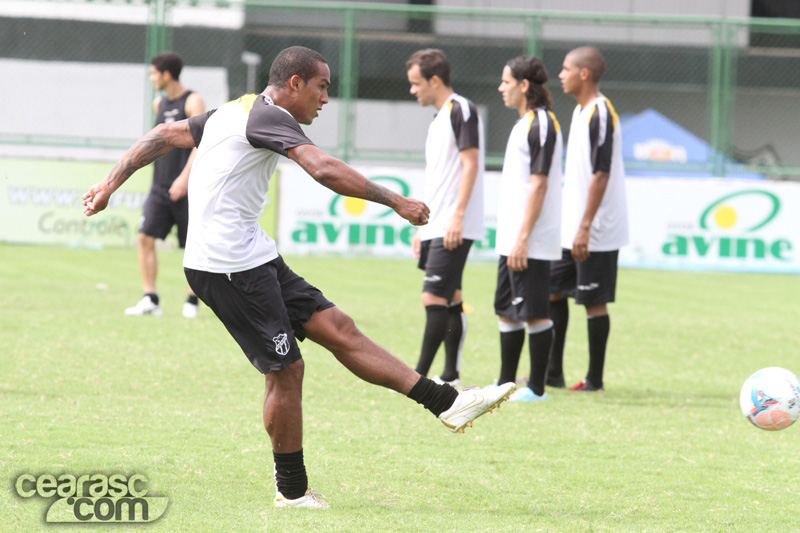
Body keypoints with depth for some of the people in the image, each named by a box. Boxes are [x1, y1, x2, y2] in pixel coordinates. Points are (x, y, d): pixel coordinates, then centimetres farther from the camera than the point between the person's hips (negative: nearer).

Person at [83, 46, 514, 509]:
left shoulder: (235, 111, 16)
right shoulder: (268, 117, -14)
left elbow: (166, 135, 21)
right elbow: (324, 170, -28)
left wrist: (111, 185, 25)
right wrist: (395, 201, -26)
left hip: (252, 258, 10)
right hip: (230, 266, -10)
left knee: (337, 328, 2)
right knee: (286, 369, -5)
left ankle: (447, 403, -3)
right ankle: (292, 491, 8)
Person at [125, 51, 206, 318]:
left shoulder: (193, 102, -8)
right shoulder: (159, 103, 13)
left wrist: (184, 178, -26)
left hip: (186, 188, -6)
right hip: (160, 186, 6)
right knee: (145, 238, -8)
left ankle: (192, 301, 16)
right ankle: (150, 300, -7)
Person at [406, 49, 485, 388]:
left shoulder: (460, 110, -9)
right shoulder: (438, 119, 20)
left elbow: (471, 163, -17)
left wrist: (457, 216, -23)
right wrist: (423, 228, 23)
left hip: (453, 229, -10)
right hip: (437, 228, 10)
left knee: (434, 299, -12)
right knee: (450, 302, 10)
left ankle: (419, 377, -12)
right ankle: (451, 376, 12)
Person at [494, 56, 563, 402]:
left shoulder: (541, 124, -14)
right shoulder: (524, 124, 16)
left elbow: (539, 185, -19)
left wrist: (523, 238, -21)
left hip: (532, 242, -10)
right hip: (510, 240, 10)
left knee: (534, 312, -5)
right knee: (507, 311, 14)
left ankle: (537, 388, 0)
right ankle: (506, 384, 21)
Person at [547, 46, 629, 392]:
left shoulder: (600, 114, -16)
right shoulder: (580, 112, 14)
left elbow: (601, 175, -20)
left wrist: (585, 228, -22)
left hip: (596, 232, -10)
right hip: (569, 230, 10)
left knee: (594, 301, -3)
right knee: (552, 289, 11)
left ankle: (595, 379, 4)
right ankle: (553, 372, 16)